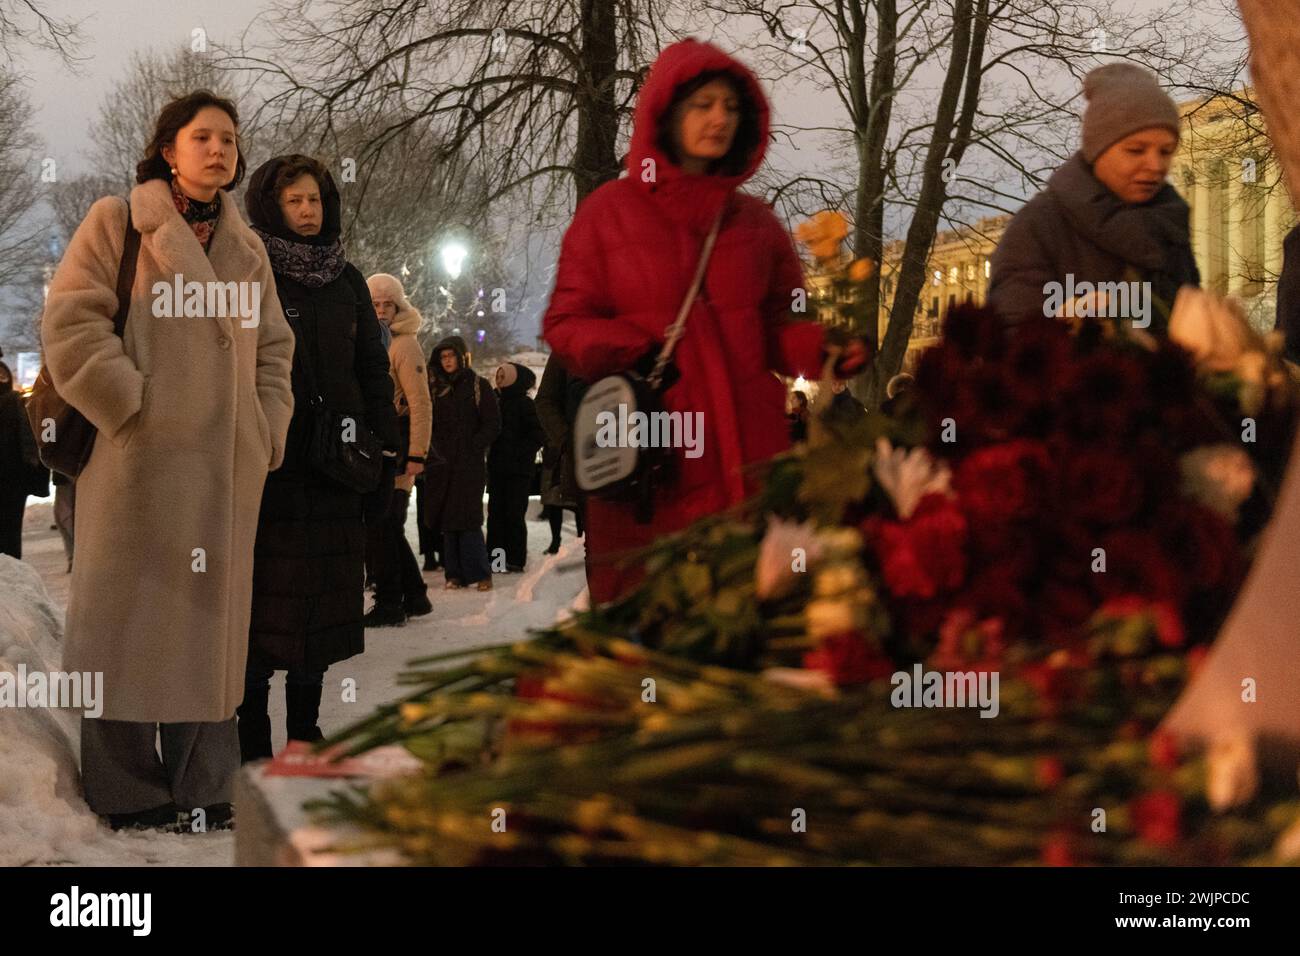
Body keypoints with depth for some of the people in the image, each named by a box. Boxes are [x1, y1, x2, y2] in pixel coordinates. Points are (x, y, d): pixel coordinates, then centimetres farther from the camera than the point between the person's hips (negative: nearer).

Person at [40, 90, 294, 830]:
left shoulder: (247, 246, 16)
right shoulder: (116, 223, 0)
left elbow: (274, 347, 20)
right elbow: (73, 325, -8)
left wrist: (271, 430, 8)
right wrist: (136, 409, -13)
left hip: (229, 467, 5)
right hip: (141, 459, -5)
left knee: (212, 621, 8)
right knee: (134, 621, -2)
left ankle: (205, 790, 15)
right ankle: (129, 796, 5)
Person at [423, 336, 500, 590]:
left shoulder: (478, 386, 1)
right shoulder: (437, 388, 14)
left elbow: (492, 424, -1)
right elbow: (429, 424, 15)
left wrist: (472, 449, -10)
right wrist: (434, 450, -1)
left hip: (470, 464, -4)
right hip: (442, 464, 5)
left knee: (468, 520, -10)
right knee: (447, 521, 2)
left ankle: (480, 573, -5)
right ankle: (455, 574, 5)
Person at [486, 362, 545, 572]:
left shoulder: (524, 404, -7)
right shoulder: (496, 401, 13)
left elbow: (539, 434, -12)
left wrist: (519, 452, -15)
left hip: (518, 470, -7)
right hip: (497, 468, 7)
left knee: (514, 514, -5)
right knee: (495, 513, 6)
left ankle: (515, 560, 0)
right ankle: (495, 557, 9)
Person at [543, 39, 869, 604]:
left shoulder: (756, 220, 16)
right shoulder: (608, 212, 7)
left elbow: (782, 327, 15)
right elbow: (565, 324, 7)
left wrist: (828, 349, -6)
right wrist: (631, 352, -13)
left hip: (746, 454, 3)